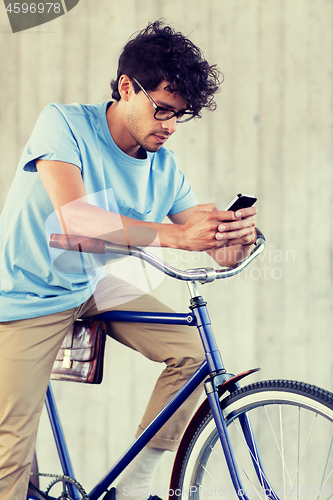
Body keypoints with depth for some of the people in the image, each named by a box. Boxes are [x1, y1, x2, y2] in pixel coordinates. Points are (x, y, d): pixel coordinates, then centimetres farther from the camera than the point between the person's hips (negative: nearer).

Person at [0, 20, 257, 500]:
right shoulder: (63, 124, -21)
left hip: (90, 287, 5)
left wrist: (238, 236, -32)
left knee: (192, 350, -11)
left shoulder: (164, 168, -6)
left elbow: (221, 254, -6)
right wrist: (176, 235, -47)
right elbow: (75, 217, -38)